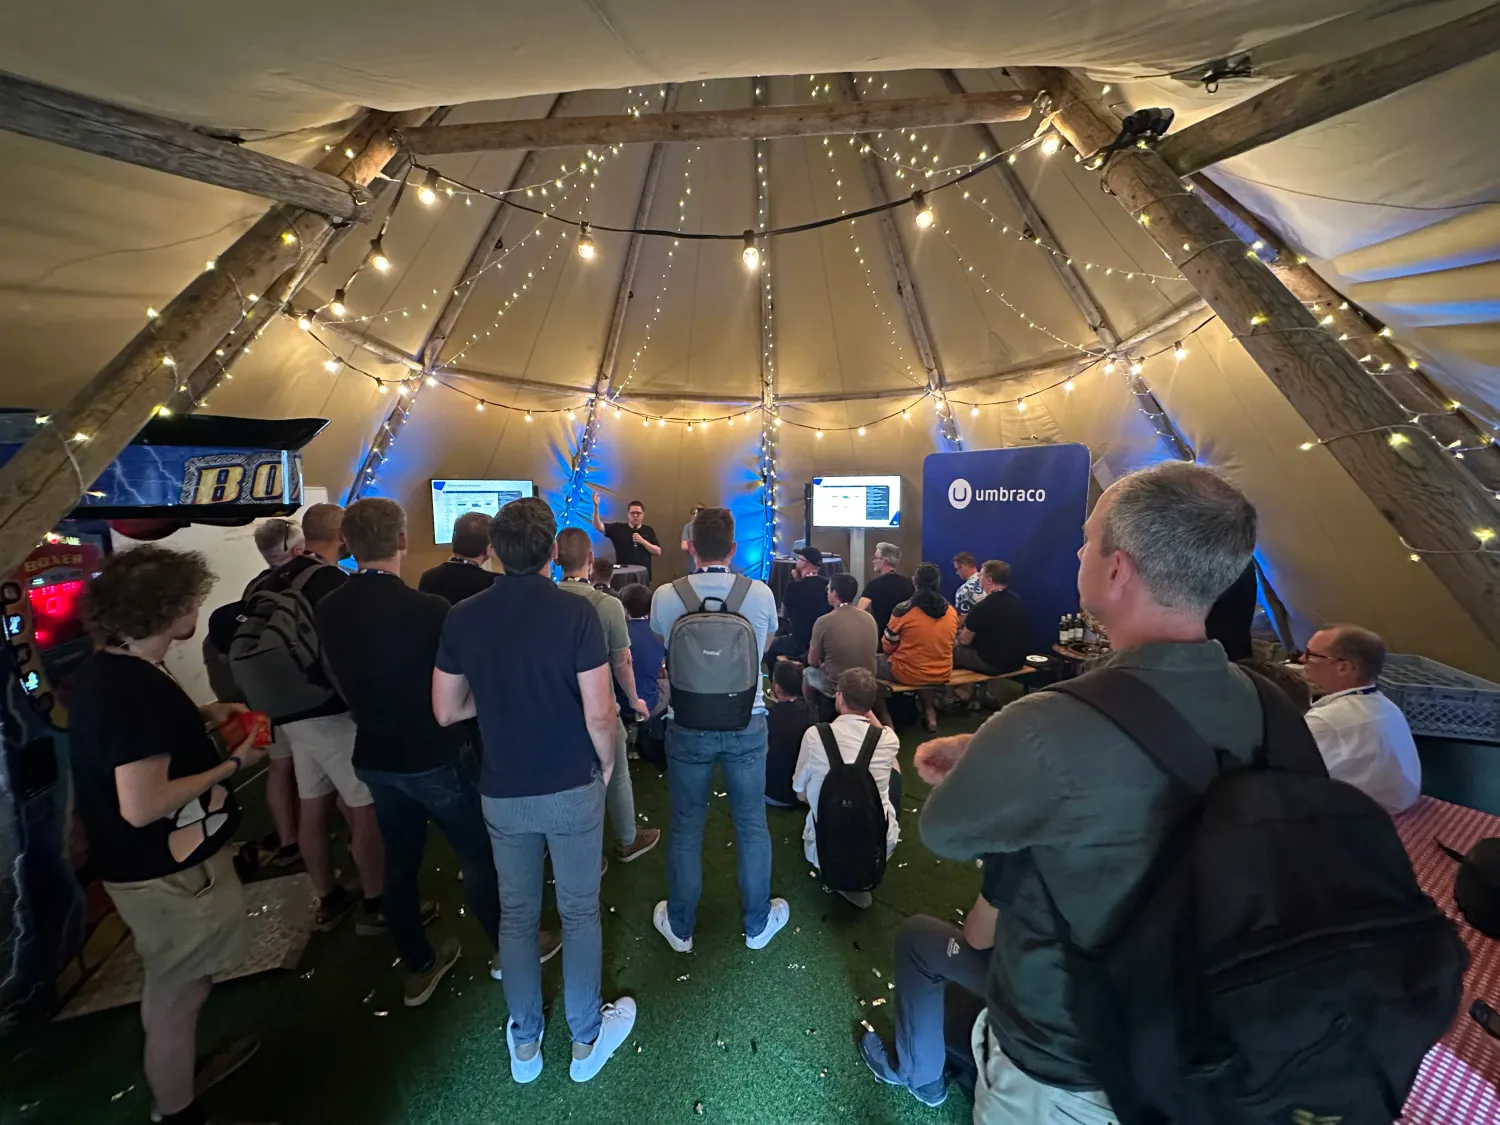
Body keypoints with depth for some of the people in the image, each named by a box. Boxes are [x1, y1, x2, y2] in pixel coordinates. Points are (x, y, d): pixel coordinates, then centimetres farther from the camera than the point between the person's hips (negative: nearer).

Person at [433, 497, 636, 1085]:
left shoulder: (462, 617, -8)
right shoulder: (575, 612, -19)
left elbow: (446, 711, 0)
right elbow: (599, 713, -20)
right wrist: (607, 762, -1)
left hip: (503, 793, 3)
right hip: (572, 788, -3)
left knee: (516, 915, 21)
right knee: (579, 913, 16)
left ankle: (524, 1043, 39)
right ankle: (586, 1040, 34)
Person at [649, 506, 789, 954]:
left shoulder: (665, 596, -11)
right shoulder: (761, 594, -10)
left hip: (688, 726, 0)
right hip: (746, 723, 1)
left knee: (686, 828, 15)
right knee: (751, 824, 16)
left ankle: (680, 927, 35)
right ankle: (757, 922, 36)